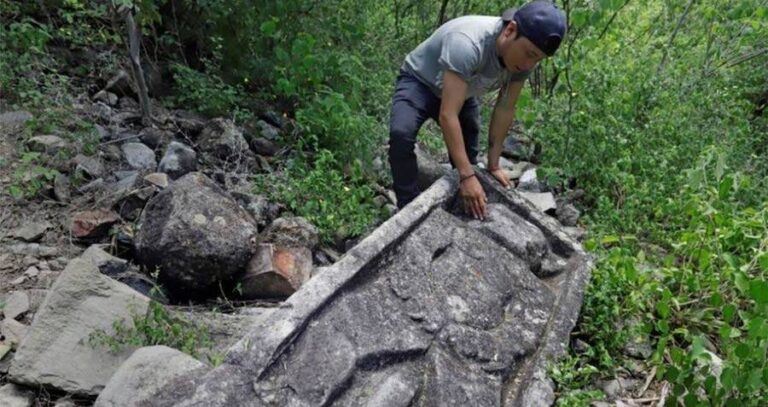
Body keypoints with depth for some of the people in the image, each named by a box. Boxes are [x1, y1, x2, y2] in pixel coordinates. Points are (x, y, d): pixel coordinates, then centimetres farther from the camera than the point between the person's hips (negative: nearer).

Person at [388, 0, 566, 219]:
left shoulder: (522, 55, -20)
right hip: (419, 82, -6)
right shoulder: (467, 44, -43)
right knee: (401, 133, -32)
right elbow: (447, 115, -46)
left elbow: (505, 109, -13)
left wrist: (493, 165, -14)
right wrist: (467, 176, -47)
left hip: (459, 91, 7)